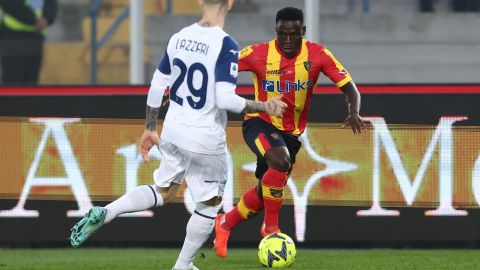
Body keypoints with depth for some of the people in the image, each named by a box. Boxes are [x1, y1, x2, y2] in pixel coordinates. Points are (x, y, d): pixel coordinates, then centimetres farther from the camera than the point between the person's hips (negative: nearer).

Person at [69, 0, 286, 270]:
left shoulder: (179, 37, 1)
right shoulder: (227, 46, -19)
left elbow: (157, 86, 7)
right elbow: (225, 98, -25)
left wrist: (150, 129, 17)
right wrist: (263, 107, -14)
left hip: (173, 133, 6)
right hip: (206, 141, -6)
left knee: (163, 192, 23)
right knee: (210, 204, 15)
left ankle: (103, 213, 3)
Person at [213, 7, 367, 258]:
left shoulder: (317, 55, -11)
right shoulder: (258, 54, -15)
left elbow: (348, 87, -9)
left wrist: (354, 112, -29)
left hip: (291, 132, 4)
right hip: (259, 122, -4)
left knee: (267, 193, 6)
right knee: (280, 160, -34)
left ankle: (224, 224, 34)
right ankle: (271, 228, -18)